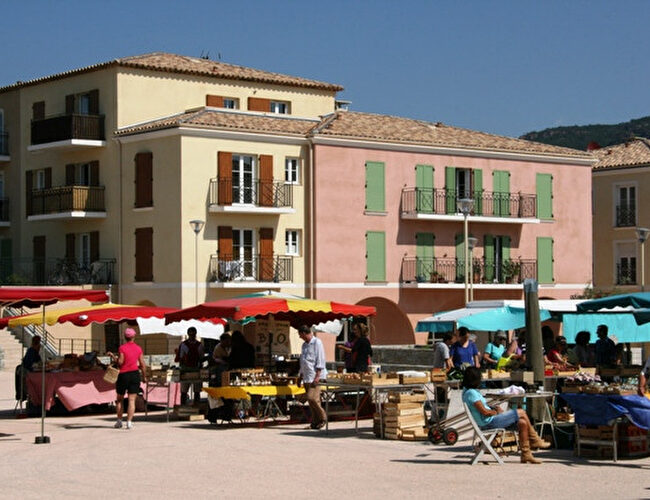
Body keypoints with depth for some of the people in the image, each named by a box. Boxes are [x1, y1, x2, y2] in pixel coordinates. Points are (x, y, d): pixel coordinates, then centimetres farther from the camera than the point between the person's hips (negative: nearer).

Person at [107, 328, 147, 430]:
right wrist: (144, 377, 12)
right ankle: (129, 422, -9)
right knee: (132, 400, -1)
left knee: (120, 399, 14)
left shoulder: (122, 348, -7)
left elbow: (120, 362, -13)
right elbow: (142, 365, 2)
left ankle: (119, 421, 14)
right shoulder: (138, 348, 2)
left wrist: (112, 356, 2)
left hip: (123, 375, -1)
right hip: (135, 374, 1)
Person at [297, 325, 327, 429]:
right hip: (307, 377, 8)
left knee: (312, 398, -16)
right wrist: (300, 377, 21)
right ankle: (315, 421, 9)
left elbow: (320, 361, -13)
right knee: (310, 399, 5)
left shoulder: (317, 342, -7)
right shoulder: (304, 344, 19)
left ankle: (322, 417, -1)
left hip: (315, 376, -8)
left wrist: (317, 376, -19)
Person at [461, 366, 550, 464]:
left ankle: (526, 455, 6)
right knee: (521, 413, -5)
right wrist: (496, 412, -5)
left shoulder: (467, 391, 12)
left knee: (522, 423, 4)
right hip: (489, 422, -10)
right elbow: (484, 411, -22)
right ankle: (535, 441, 11)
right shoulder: (471, 393, -20)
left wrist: (494, 409, 5)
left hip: (489, 421, 10)